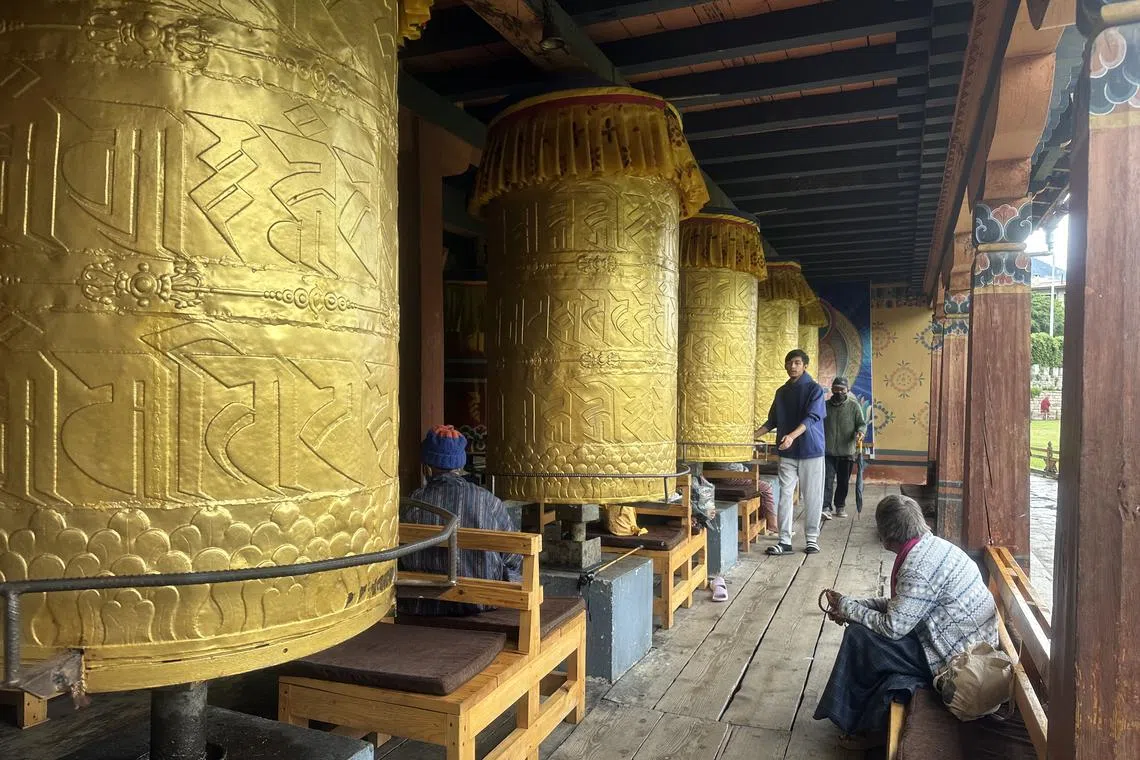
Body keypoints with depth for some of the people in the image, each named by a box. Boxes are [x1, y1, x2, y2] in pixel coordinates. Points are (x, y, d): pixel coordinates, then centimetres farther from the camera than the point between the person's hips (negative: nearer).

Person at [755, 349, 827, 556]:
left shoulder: (814, 389, -5)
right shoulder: (781, 392, 11)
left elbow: (811, 418, -17)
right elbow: (773, 421, 16)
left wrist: (792, 436, -32)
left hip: (811, 450, -4)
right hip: (787, 453, 4)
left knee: (811, 497, 4)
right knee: (785, 495, 1)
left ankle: (812, 538, 16)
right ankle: (784, 541, 5)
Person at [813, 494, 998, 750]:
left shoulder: (918, 566, -26)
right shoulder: (929, 544, 4)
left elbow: (892, 627, -22)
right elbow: (900, 605, 11)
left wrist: (847, 607, -9)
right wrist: (853, 605, 5)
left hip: (957, 656, -10)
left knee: (859, 637, -11)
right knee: (865, 624, 12)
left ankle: (865, 727, 8)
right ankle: (872, 720, 19)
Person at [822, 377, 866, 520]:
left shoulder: (854, 406, 1)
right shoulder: (825, 405, 5)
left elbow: (862, 423, 1)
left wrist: (859, 432, -21)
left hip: (847, 451, 0)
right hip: (828, 451, 0)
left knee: (843, 481, 11)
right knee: (827, 479, -10)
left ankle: (840, 506, 25)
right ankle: (826, 507, -13)